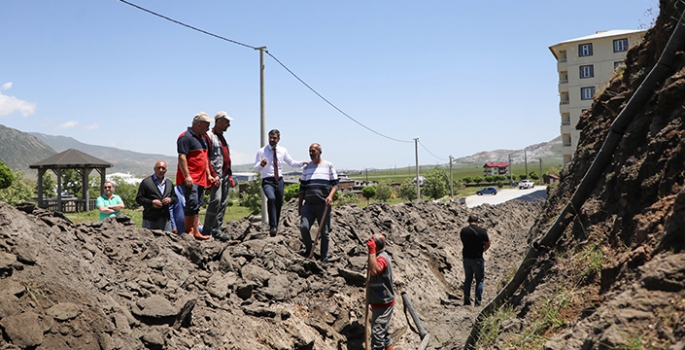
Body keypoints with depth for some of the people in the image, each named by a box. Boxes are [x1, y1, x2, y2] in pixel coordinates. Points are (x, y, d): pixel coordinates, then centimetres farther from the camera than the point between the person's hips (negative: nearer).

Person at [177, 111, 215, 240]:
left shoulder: (202, 138, 20)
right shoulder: (186, 137, -10)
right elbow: (182, 157, -17)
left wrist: (208, 175, 20)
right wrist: (187, 176, -23)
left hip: (201, 178, 9)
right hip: (190, 179, -9)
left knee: (197, 205, 9)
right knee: (192, 203, -11)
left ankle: (195, 232, 12)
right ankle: (187, 232, -4)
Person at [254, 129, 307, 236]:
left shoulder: (283, 151, 7)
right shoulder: (261, 151, -3)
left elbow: (292, 163, 13)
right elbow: (256, 169, -4)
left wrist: (302, 163, -4)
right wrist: (261, 164, -26)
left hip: (279, 180, 4)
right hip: (267, 181, -4)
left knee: (279, 204, 12)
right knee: (271, 198, -31)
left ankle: (275, 226, 33)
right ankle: (273, 226, -32)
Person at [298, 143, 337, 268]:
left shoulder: (328, 166, 4)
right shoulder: (306, 168, 13)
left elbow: (335, 184, 3)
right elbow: (302, 187, 16)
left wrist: (330, 196, -15)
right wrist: (299, 205, 13)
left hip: (323, 205, -2)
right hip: (308, 204, 2)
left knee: (324, 233, 2)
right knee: (303, 227, -16)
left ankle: (324, 259, 12)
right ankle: (308, 249, 9)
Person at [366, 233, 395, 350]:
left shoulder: (382, 258, -23)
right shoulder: (381, 256, 9)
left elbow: (374, 271, -45)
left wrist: (372, 251, -40)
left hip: (383, 305, -10)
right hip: (381, 303, 10)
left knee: (377, 334, -6)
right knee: (384, 334, 19)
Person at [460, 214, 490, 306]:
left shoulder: (463, 231, 0)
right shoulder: (482, 231, -10)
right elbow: (487, 245, -1)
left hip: (466, 258, 3)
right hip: (478, 259, -3)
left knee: (468, 279, 15)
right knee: (479, 280, 8)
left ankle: (467, 301, 17)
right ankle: (478, 302, 5)